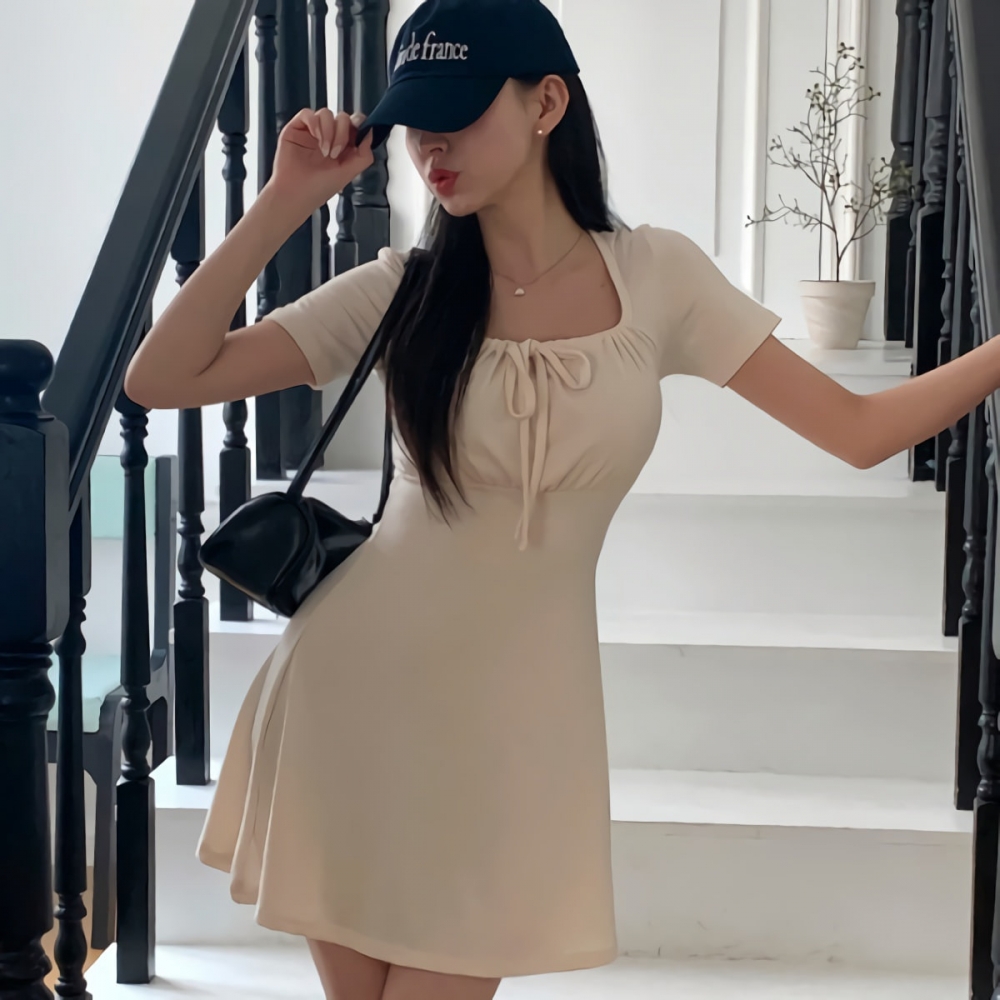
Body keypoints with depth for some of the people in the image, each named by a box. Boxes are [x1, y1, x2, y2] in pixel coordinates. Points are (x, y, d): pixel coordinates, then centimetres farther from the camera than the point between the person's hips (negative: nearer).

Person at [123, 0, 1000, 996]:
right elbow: (161, 379, -9)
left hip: (511, 721, 0)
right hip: (354, 690, 1)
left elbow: (858, 427, -1)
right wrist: (286, 201, -13)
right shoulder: (403, 291, -4)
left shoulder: (655, 276, -3)